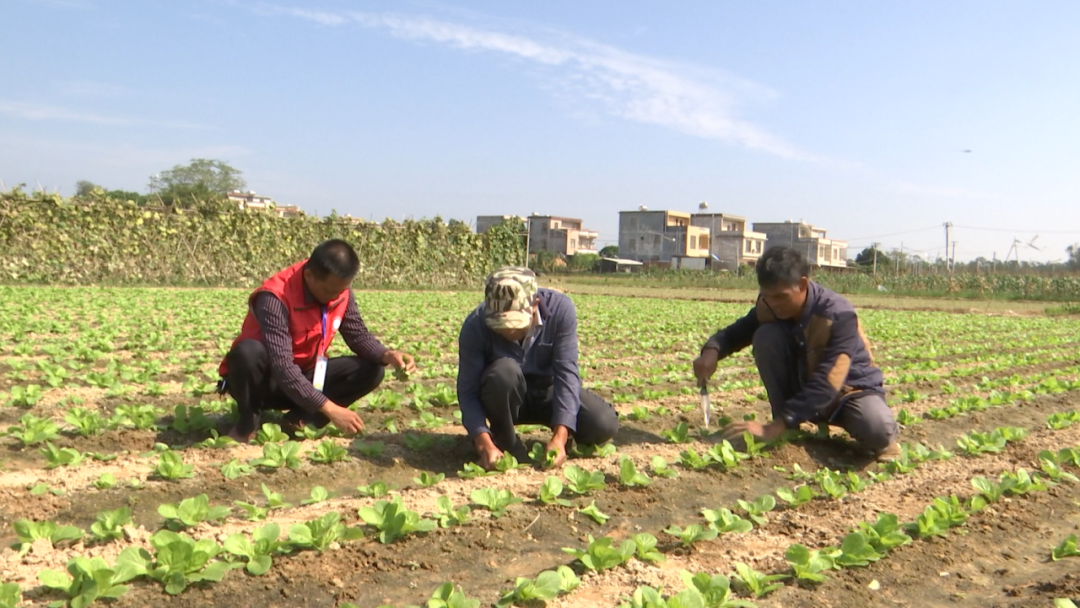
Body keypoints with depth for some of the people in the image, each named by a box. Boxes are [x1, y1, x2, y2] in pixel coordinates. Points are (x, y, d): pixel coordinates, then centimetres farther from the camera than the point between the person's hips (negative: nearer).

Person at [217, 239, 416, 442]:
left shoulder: (340, 291, -11)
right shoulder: (276, 298, -31)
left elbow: (358, 335, -2)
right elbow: (282, 367, -37)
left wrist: (387, 355, -24)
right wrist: (329, 408, -42)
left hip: (304, 378, 5)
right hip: (265, 380, -5)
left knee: (371, 370, -13)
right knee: (249, 352, -39)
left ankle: (299, 418, -9)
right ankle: (247, 422, -11)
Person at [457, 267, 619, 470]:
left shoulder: (560, 309, -26)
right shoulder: (475, 326, -27)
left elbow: (567, 373, -28)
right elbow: (468, 391, -25)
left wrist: (560, 436, -37)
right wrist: (484, 443, -40)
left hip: (547, 392, 1)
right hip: (504, 399, -1)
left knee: (604, 424, -23)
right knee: (504, 372, -36)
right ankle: (504, 442, -10)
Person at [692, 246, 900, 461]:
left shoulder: (839, 315, -31)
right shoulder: (769, 306, -15)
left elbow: (826, 385, -37)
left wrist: (775, 427, -44)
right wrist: (712, 350, -27)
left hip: (849, 389, -4)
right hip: (804, 387, 4)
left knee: (877, 429, -38)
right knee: (766, 336, -23)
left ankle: (881, 438, 3)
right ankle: (789, 431, -12)